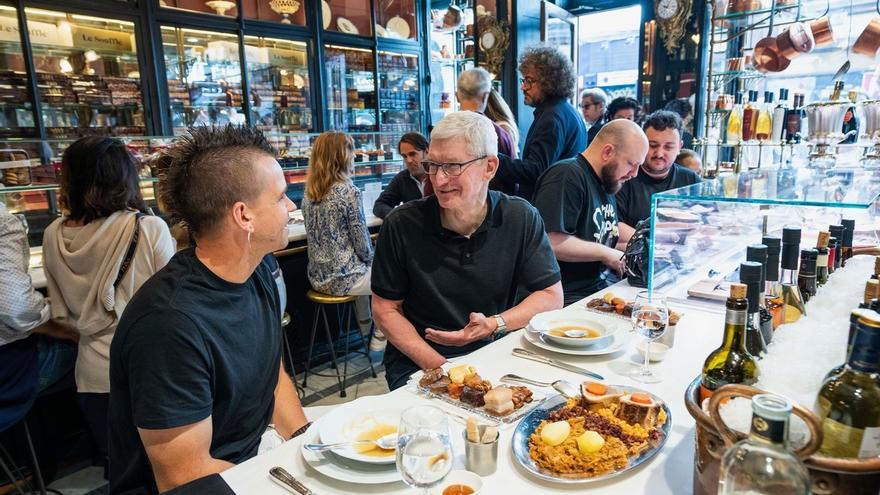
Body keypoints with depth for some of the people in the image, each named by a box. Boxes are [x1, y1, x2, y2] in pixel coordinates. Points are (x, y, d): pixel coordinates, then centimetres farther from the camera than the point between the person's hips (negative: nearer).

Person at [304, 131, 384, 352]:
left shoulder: (309, 193, 3)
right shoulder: (349, 192, -19)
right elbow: (361, 241, -16)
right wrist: (371, 259, 7)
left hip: (318, 276, 8)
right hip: (342, 279, -7)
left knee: (363, 270, 35)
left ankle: (365, 326, 45)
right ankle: (380, 337, 22)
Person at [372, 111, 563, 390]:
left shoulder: (521, 219, -4)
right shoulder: (401, 225, -7)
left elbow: (551, 296, 2)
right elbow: (385, 308, -1)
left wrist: (494, 325, -15)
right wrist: (438, 367, -12)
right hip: (418, 364, -2)